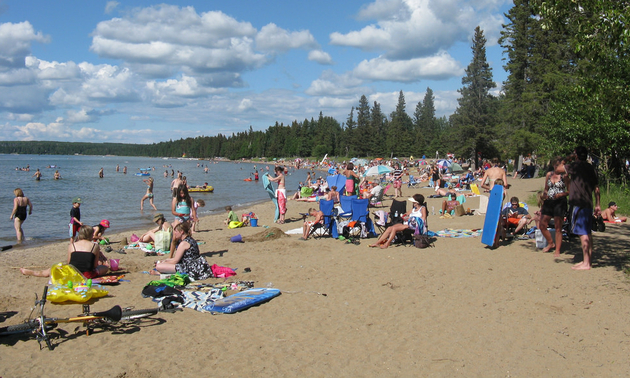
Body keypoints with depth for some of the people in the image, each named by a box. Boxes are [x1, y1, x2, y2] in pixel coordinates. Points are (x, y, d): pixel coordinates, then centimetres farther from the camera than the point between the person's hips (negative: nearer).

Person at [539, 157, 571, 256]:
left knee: (558, 227, -3)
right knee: (542, 225, 4)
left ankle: (557, 250, 3)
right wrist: (544, 194, 7)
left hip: (560, 202, -5)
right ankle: (551, 243, 27)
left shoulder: (565, 176, -2)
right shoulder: (549, 174, 10)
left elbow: (569, 191, -3)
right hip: (548, 202, 5)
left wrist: (561, 194, -18)